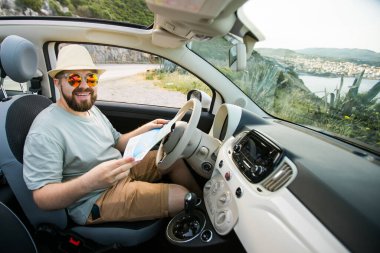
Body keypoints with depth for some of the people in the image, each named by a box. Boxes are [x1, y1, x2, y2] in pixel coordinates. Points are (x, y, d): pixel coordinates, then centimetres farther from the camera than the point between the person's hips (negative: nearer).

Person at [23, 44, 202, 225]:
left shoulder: (92, 109, 7)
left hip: (123, 170, 9)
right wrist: (89, 182, -41)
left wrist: (145, 129, -3)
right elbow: (42, 198, -22)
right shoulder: (44, 132, -21)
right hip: (95, 200, -8)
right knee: (179, 196, -18)